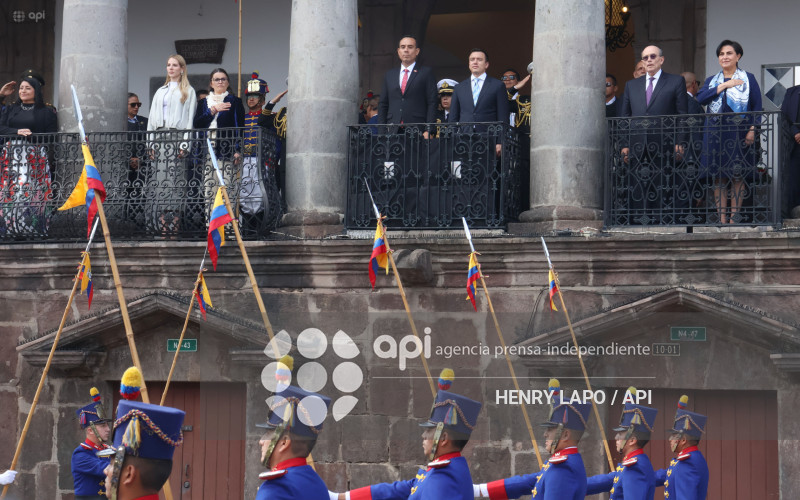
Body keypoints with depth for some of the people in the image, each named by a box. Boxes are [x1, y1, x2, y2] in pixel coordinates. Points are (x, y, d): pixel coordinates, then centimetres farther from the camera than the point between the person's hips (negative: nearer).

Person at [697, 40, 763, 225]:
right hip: (715, 134, 2)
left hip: (739, 135, -2)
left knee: (737, 176, -2)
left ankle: (734, 217, 1)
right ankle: (722, 219, 2)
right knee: (718, 178, 0)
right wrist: (723, 86, -10)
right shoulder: (711, 81, 15)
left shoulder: (748, 79, 7)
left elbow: (757, 108, 2)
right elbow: (701, 99, -4)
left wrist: (752, 130, -11)